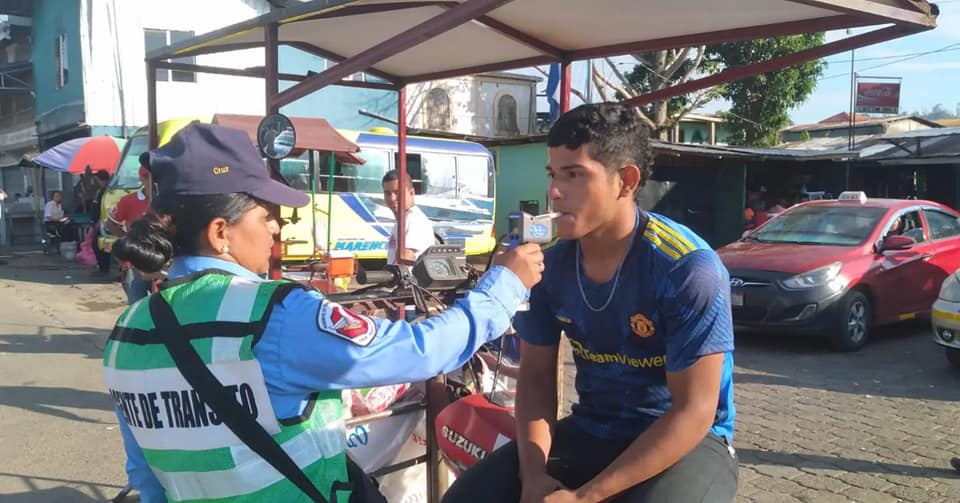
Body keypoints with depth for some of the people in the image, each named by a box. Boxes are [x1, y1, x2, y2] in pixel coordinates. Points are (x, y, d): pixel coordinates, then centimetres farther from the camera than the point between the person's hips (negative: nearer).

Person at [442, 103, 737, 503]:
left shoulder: (688, 268, -21)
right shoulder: (551, 266, -4)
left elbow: (693, 412, -20)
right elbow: (536, 374, 4)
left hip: (688, 442, -5)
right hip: (589, 432, 5)